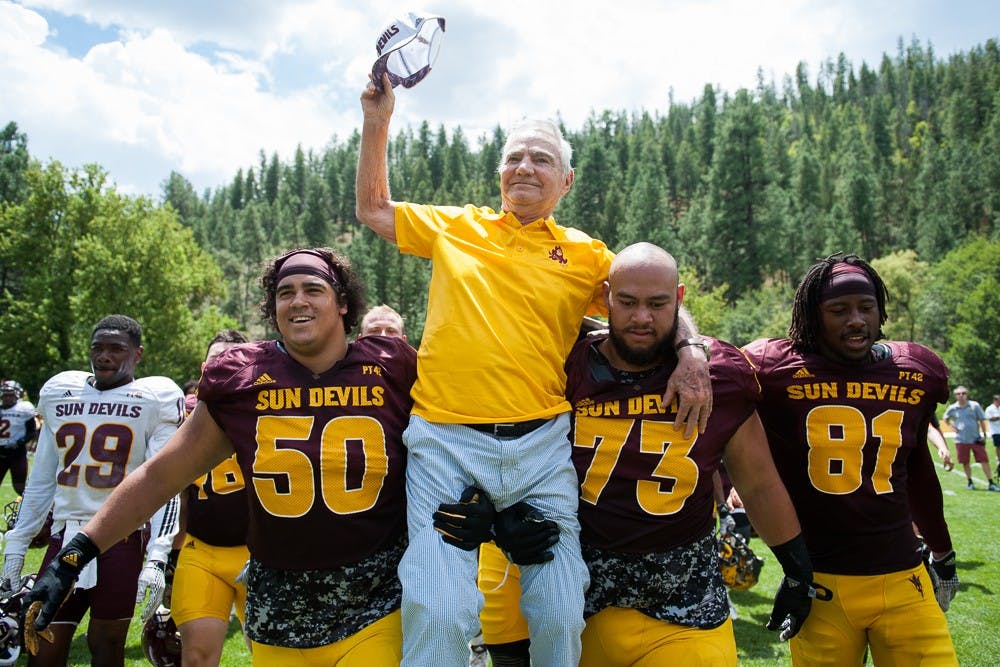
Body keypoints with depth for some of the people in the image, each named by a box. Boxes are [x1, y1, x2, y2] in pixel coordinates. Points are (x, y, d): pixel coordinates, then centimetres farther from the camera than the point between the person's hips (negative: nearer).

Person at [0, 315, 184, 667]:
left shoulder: (155, 400, -3)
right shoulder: (58, 394, 11)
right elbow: (41, 481, 17)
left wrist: (156, 558, -16)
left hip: (120, 539, -4)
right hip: (64, 536, 4)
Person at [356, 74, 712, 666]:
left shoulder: (587, 256, 10)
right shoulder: (456, 226, 12)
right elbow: (373, 208, 23)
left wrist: (692, 352, -5)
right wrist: (377, 123, 16)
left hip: (542, 445, 1)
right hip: (446, 443, 0)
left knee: (561, 617, 2)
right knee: (438, 615, -12)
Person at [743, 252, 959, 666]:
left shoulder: (917, 373, 4)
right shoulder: (776, 370, -11)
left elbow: (917, 472, 16)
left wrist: (943, 554, 24)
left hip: (904, 581, 3)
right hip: (819, 584, -3)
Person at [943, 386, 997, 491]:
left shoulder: (975, 405, -1)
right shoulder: (952, 408, 2)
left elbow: (982, 420, 4)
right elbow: (946, 419, 20)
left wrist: (984, 434, -1)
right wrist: (952, 427, 5)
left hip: (976, 439, -1)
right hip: (961, 440, 1)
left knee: (984, 460, -2)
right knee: (965, 462, 7)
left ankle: (991, 483, 4)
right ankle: (969, 482, 22)